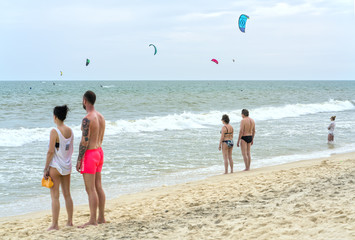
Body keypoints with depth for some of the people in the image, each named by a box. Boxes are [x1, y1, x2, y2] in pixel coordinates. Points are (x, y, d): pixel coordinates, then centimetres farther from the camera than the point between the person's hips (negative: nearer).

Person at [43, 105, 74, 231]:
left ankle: (55, 224, 1)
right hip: (67, 166, 7)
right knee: (67, 194, 15)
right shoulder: (70, 131, 4)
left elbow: (50, 152, -17)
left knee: (55, 196, -1)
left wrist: (45, 169, -11)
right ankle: (70, 221, 22)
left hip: (56, 167, -7)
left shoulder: (55, 132, -17)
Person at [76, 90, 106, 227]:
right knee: (98, 187, 14)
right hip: (99, 152, 9)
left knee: (90, 189, -5)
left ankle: (93, 220, -1)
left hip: (89, 154, -9)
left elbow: (84, 141, -20)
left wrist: (79, 160, -15)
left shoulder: (87, 119, -19)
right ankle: (101, 217, 19)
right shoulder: (101, 117, 10)